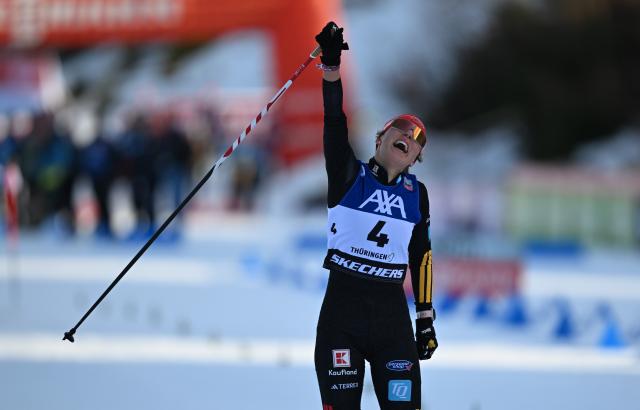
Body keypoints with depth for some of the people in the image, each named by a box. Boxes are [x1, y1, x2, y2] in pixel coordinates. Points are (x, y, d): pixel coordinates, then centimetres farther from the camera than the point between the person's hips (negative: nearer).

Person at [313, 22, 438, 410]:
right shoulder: (350, 175, 1)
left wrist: (426, 318, 10)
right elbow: (335, 123, -13)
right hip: (343, 302, -2)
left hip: (391, 308, 2)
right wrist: (331, 66, -26)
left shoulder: (417, 194, 10)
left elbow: (421, 255, 15)